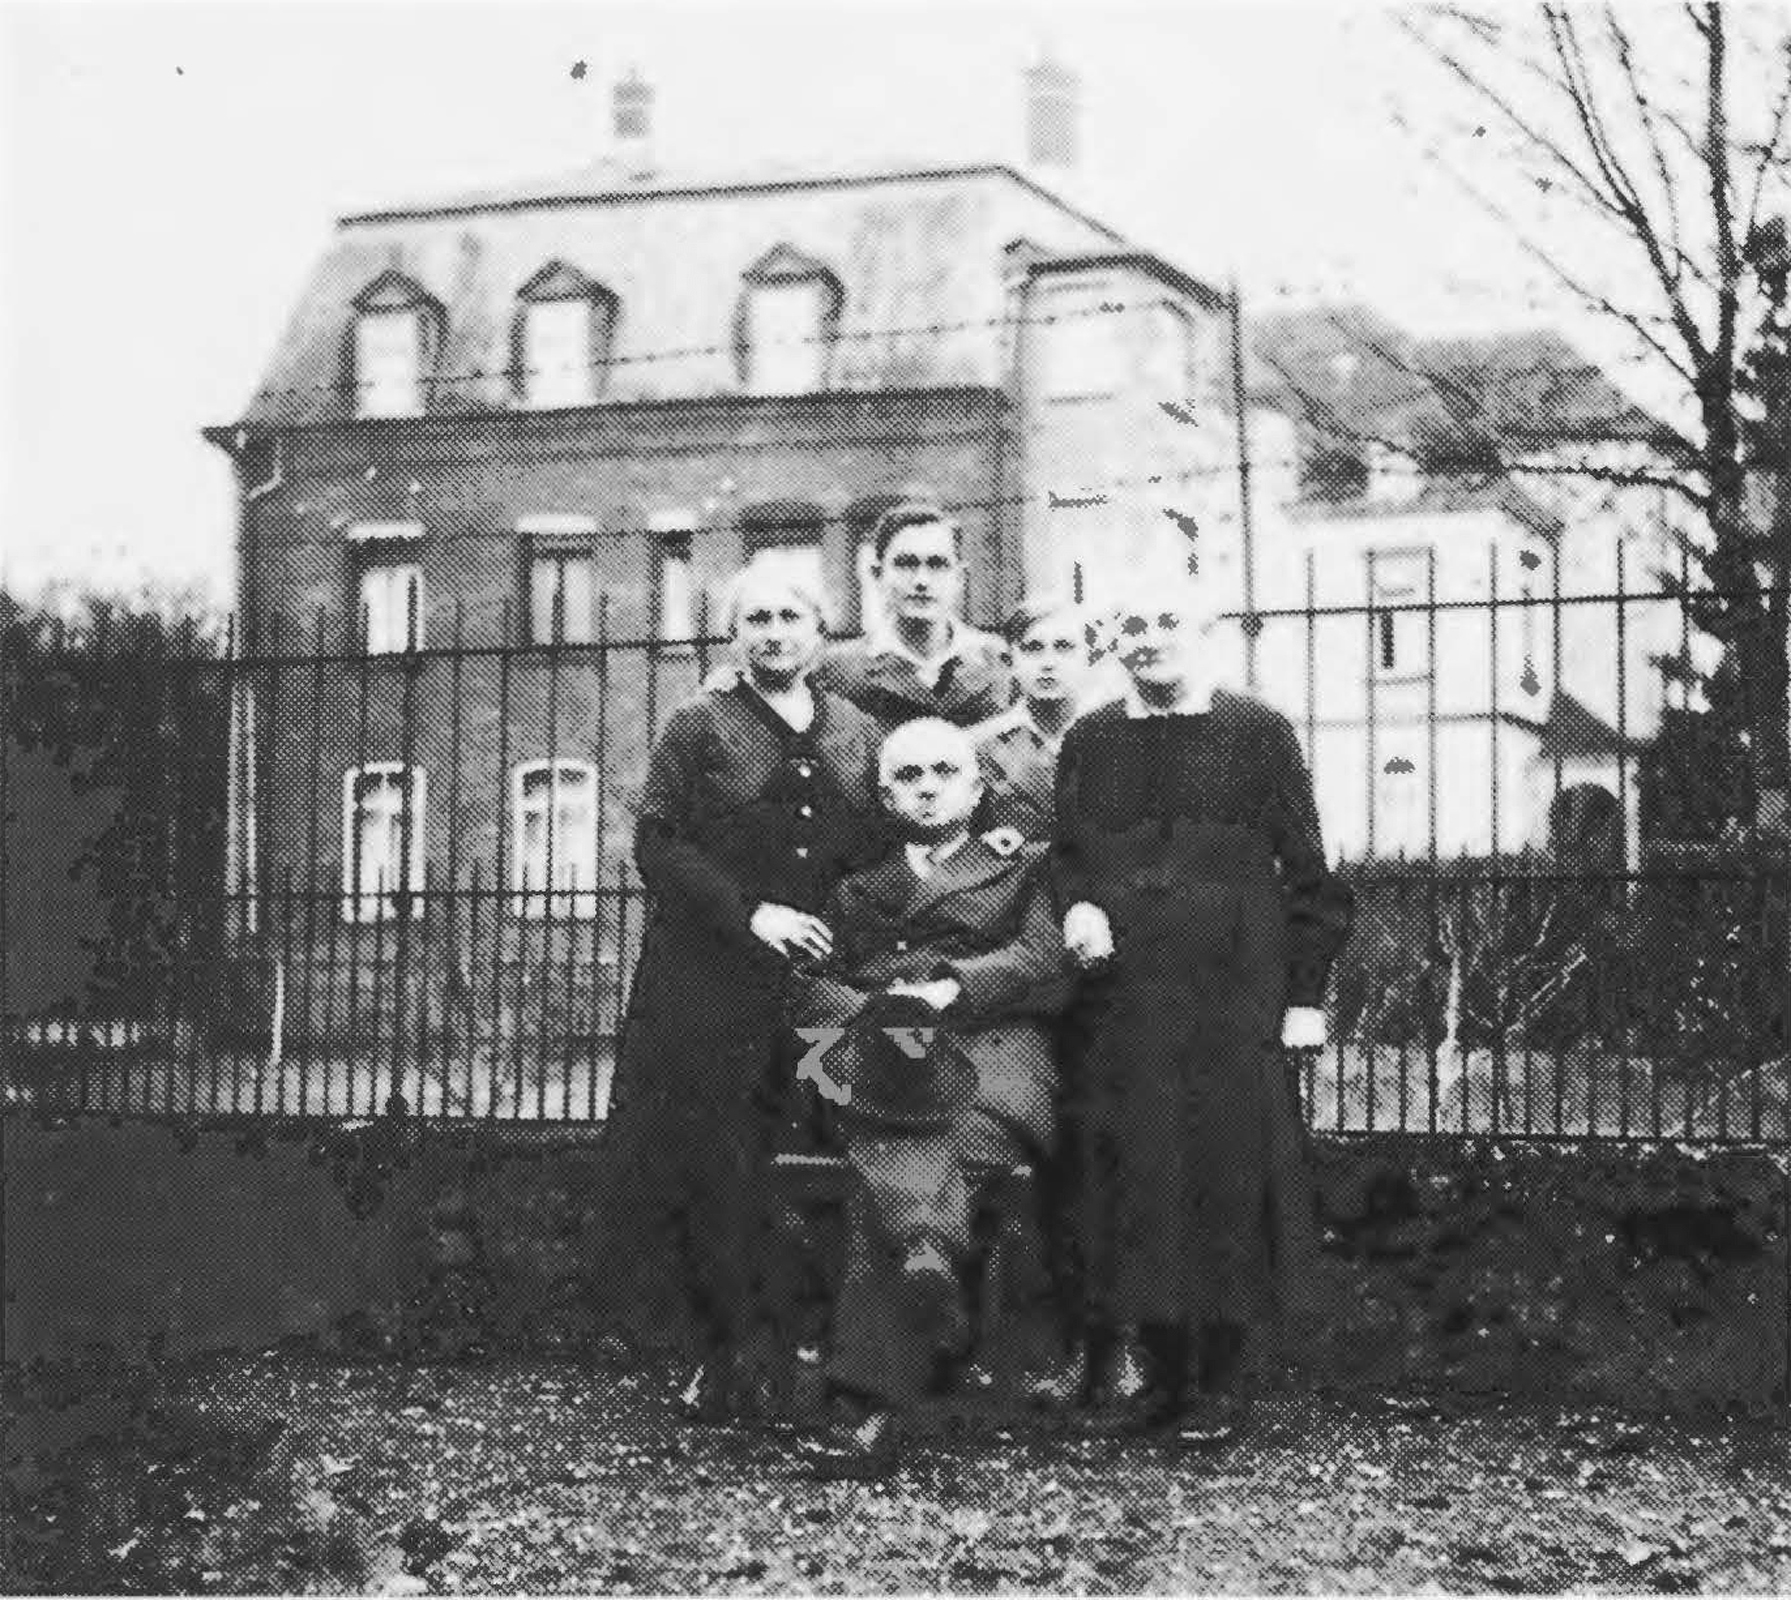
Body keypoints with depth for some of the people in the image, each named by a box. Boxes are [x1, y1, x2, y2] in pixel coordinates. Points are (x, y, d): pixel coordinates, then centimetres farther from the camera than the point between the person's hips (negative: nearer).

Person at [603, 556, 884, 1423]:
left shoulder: (859, 735, 15)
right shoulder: (699, 728, 5)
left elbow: (883, 856, 18)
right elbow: (657, 846, -4)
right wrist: (749, 912, -14)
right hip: (711, 986, -2)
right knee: (711, 1169, -6)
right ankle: (725, 1352, 2)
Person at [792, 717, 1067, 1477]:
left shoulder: (1018, 872, 28)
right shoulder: (858, 890, 34)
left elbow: (1043, 966, 7)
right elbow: (813, 991, 19)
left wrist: (955, 987, -12)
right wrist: (872, 1008, -6)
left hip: (995, 1057, -1)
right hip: (880, 1064, 2)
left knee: (882, 1178, -36)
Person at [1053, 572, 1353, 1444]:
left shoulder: (1258, 734, 3)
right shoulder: (1089, 741, 11)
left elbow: (1306, 873, 2)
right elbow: (1067, 854, 16)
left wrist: (1305, 993, -3)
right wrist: (1077, 907, -7)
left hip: (1233, 992, -3)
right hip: (1123, 993, 3)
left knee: (1229, 1171, -3)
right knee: (1133, 1175, 2)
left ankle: (1221, 1381, 6)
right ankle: (1162, 1366, 12)